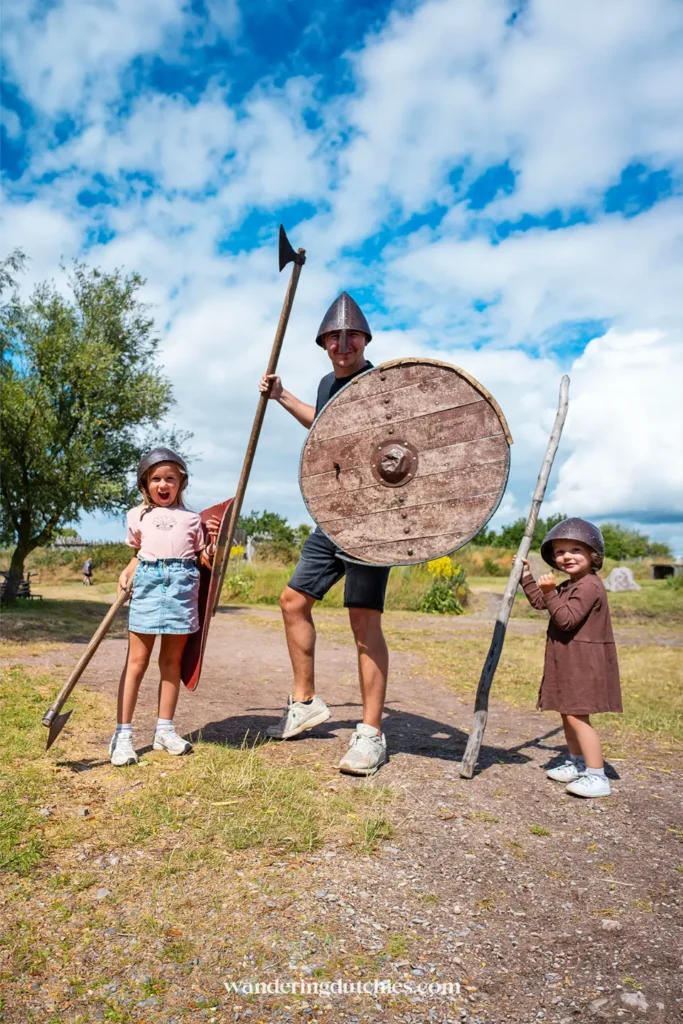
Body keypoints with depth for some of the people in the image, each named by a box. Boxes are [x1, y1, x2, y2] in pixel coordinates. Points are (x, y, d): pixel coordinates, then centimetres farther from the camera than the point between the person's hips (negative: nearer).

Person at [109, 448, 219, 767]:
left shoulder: (192, 518, 12)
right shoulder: (139, 515, 13)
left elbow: (205, 560, 12)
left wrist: (214, 540, -6)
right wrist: (127, 572, 3)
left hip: (182, 586, 0)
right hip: (147, 584, 0)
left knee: (172, 661, 8)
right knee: (136, 661, 0)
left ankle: (165, 729, 19)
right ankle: (123, 734, 7)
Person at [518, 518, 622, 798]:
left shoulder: (589, 586, -19)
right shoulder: (568, 586, 13)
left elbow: (567, 619, -25)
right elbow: (539, 602, 25)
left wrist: (550, 592, -28)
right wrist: (526, 575, 19)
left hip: (583, 661, -10)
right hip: (568, 660, 10)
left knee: (577, 716, -10)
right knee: (568, 714, 19)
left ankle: (597, 777, -3)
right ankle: (576, 764, 34)